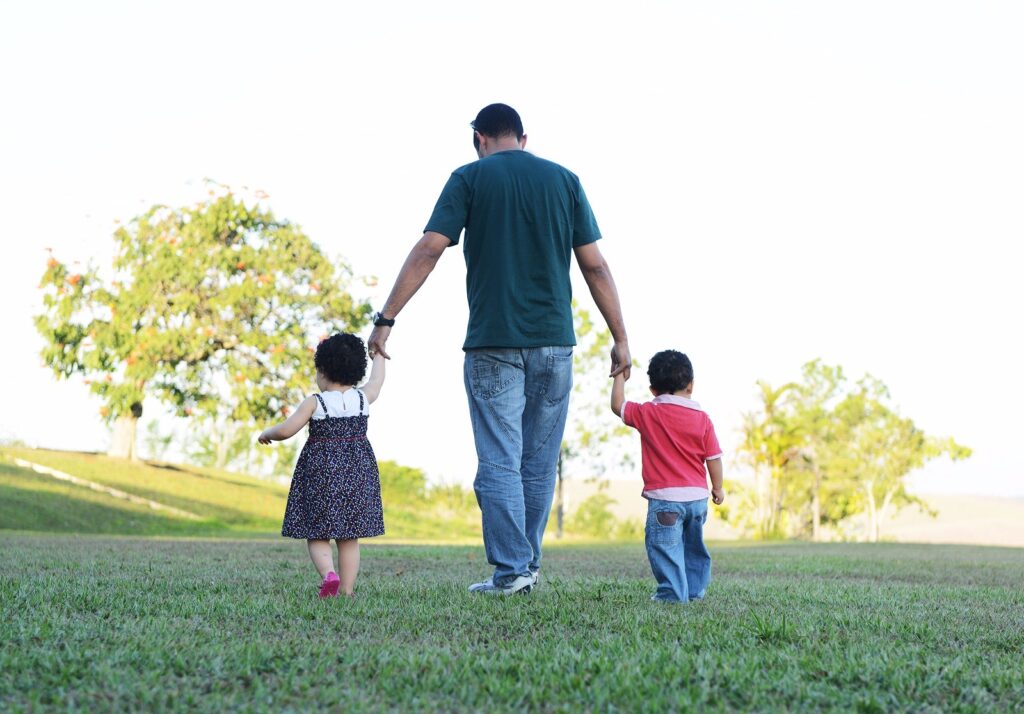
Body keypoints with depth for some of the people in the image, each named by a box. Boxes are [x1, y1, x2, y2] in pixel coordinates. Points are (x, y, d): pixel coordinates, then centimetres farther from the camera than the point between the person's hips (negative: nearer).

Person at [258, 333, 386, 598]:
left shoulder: (314, 402, -8)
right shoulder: (363, 398, 3)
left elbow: (286, 430, -12)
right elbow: (377, 380, 24)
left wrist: (267, 433, 9)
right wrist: (378, 354, 41)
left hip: (321, 472, -3)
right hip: (358, 471, 4)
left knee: (317, 535, 2)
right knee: (349, 537, 8)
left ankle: (329, 574, -23)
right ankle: (347, 590, 4)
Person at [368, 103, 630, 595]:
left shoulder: (470, 178, 1)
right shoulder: (564, 180, 8)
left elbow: (428, 251, -7)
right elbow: (594, 265, 5)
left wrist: (386, 319, -6)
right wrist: (620, 338, 8)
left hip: (492, 342, -3)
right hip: (554, 341, 3)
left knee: (499, 463, 0)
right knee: (539, 463, 11)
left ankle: (510, 570, -5)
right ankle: (529, 565, 19)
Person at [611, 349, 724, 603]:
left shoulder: (648, 414, -5)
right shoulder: (702, 419, 2)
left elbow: (617, 405, 7)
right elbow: (714, 458, 5)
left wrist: (619, 375, 20)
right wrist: (717, 488, 18)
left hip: (665, 498, -5)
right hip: (698, 496, 5)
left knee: (665, 545, -2)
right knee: (694, 545, 20)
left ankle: (673, 592, -7)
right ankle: (695, 589, 25)